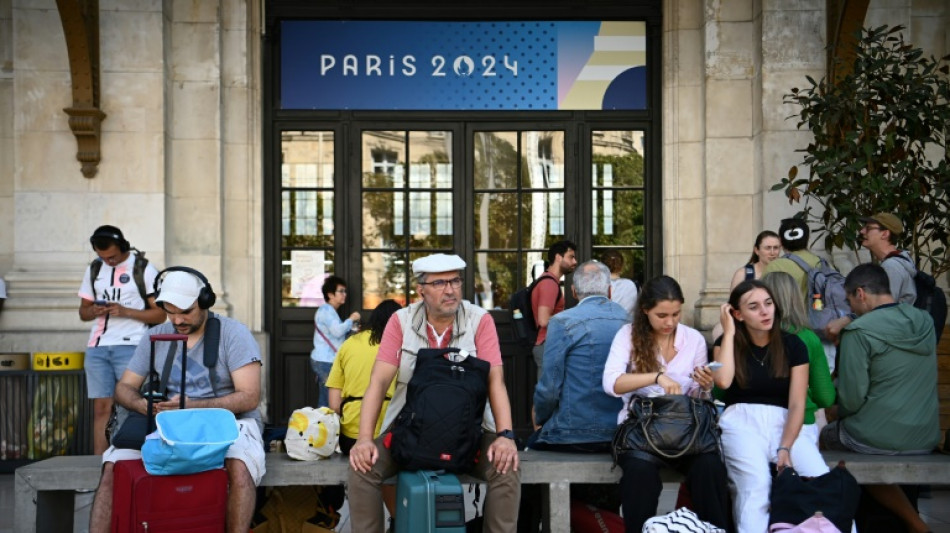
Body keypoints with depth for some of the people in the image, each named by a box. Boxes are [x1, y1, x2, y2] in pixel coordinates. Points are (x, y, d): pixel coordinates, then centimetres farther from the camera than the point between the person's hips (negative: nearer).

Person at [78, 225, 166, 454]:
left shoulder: (144, 269, 0)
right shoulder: (93, 269, 15)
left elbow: (160, 314, -3)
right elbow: (83, 311, 20)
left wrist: (125, 311, -15)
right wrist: (93, 311, -4)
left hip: (130, 346, -4)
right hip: (97, 347, 4)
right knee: (101, 407, 2)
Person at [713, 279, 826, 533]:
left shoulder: (793, 345, 7)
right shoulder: (726, 343, 7)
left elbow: (797, 404, 1)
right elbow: (723, 381, -15)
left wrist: (785, 448, -15)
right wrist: (729, 331, -6)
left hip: (782, 423, 2)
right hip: (741, 422, -1)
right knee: (755, 484, -33)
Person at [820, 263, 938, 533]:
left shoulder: (859, 331, -16)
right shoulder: (925, 321, 3)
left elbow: (851, 398, -15)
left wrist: (843, 416, 6)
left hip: (877, 438, -6)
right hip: (926, 439, 6)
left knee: (828, 434, 21)